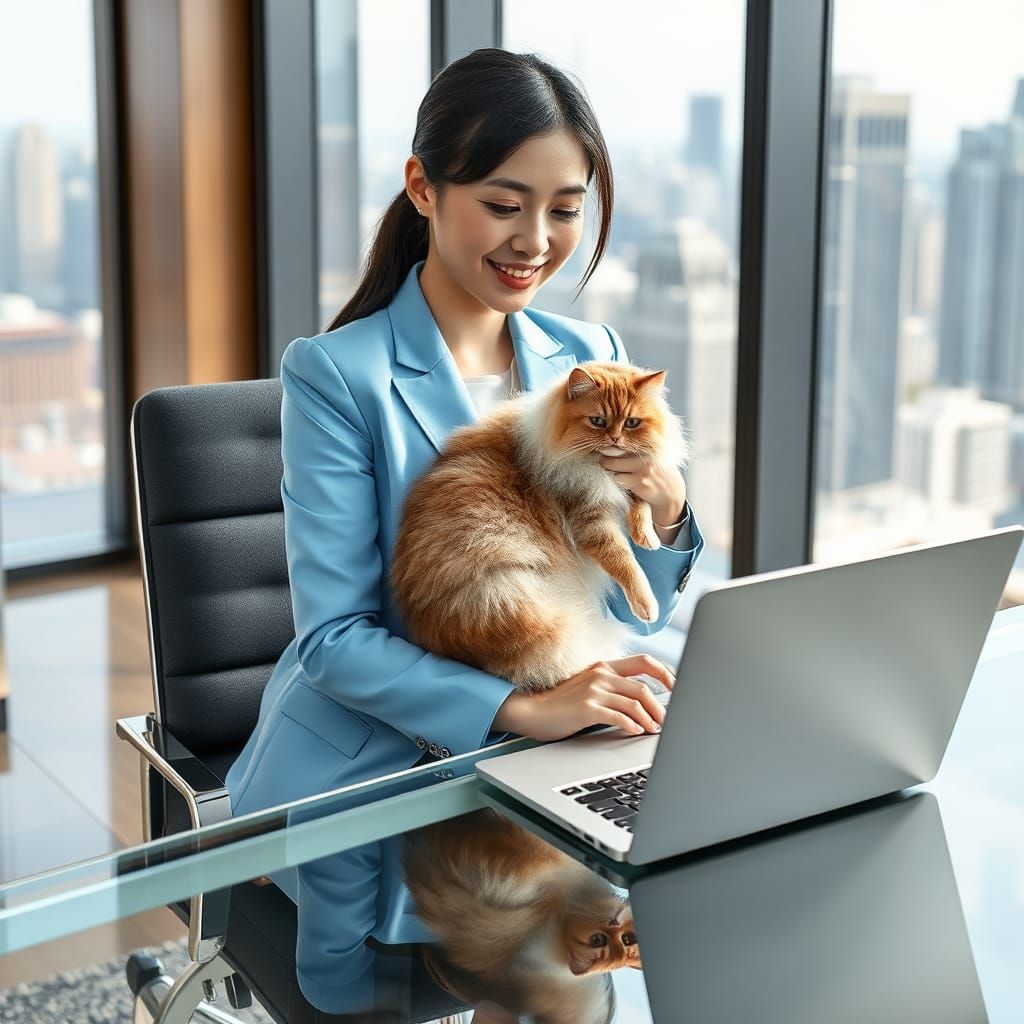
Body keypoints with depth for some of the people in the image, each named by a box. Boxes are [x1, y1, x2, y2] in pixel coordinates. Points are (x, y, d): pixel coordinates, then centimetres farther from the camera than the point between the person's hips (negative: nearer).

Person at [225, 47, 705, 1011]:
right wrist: (521, 707, -27)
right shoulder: (336, 374, -11)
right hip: (371, 767, -4)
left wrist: (662, 513, -14)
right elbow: (333, 637, -14)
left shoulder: (590, 356, 5)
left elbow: (625, 614, 8)